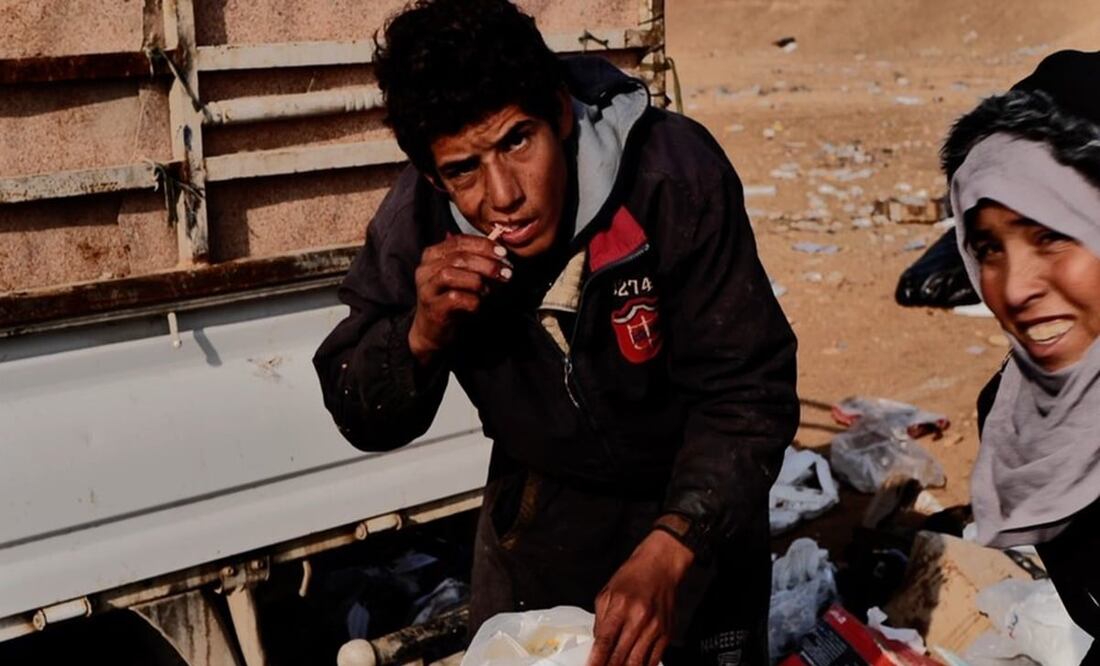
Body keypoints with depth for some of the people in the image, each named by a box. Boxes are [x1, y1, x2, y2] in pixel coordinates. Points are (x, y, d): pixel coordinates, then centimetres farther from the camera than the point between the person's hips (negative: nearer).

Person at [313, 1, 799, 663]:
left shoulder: (675, 175, -31)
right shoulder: (420, 218, -20)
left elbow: (747, 393, -28)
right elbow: (363, 420, -12)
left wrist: (670, 551, -42)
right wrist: (421, 335, -33)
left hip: (696, 505, -2)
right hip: (540, 501, 3)